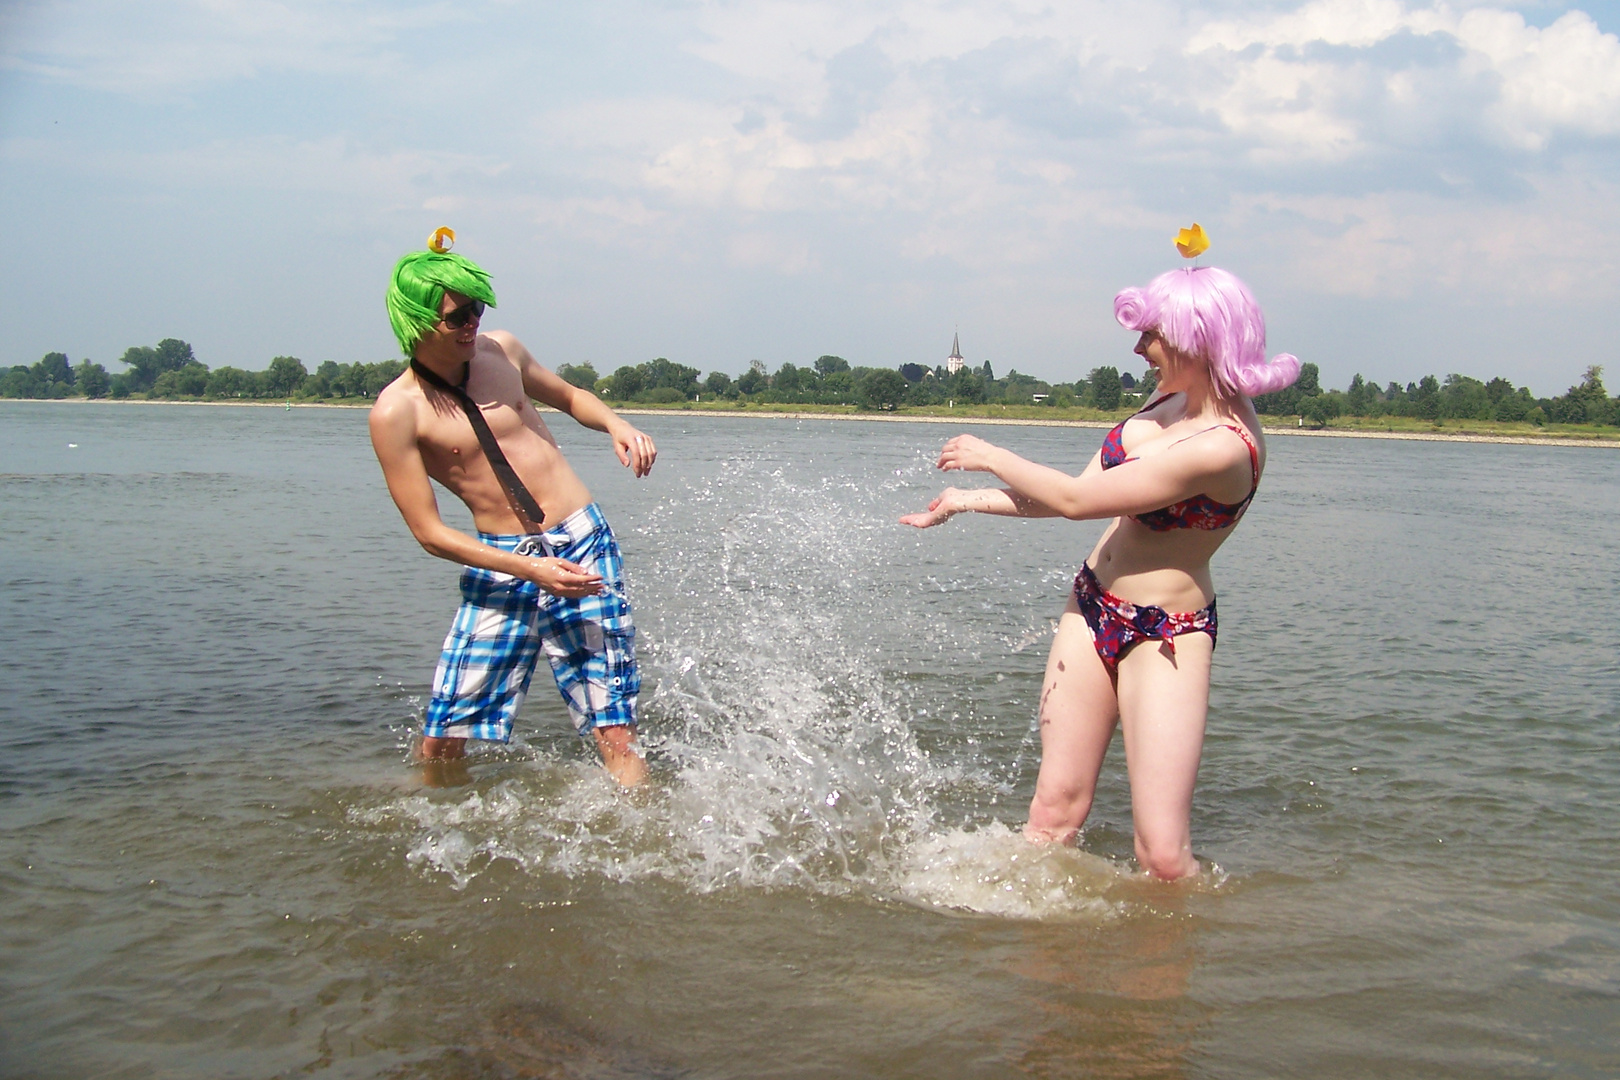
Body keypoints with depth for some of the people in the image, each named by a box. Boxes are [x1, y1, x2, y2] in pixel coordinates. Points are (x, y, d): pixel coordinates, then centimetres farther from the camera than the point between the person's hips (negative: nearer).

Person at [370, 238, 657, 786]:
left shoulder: (500, 351, 4)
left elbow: (569, 397, 24)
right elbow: (429, 532, -9)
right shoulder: (395, 412, -8)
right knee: (441, 743, 0)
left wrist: (615, 423, 1)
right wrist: (529, 570, -17)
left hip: (583, 544, 2)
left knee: (614, 731, -7)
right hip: (498, 565, -2)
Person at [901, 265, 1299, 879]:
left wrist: (992, 458, -3)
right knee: (1055, 810, 7)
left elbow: (1076, 500, -19)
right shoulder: (1172, 398, 4)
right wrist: (969, 501, 13)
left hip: (1165, 638, -7)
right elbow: (1087, 489, 12)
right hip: (1091, 610, 8)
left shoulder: (1223, 447, -25)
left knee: (1163, 856, -9)